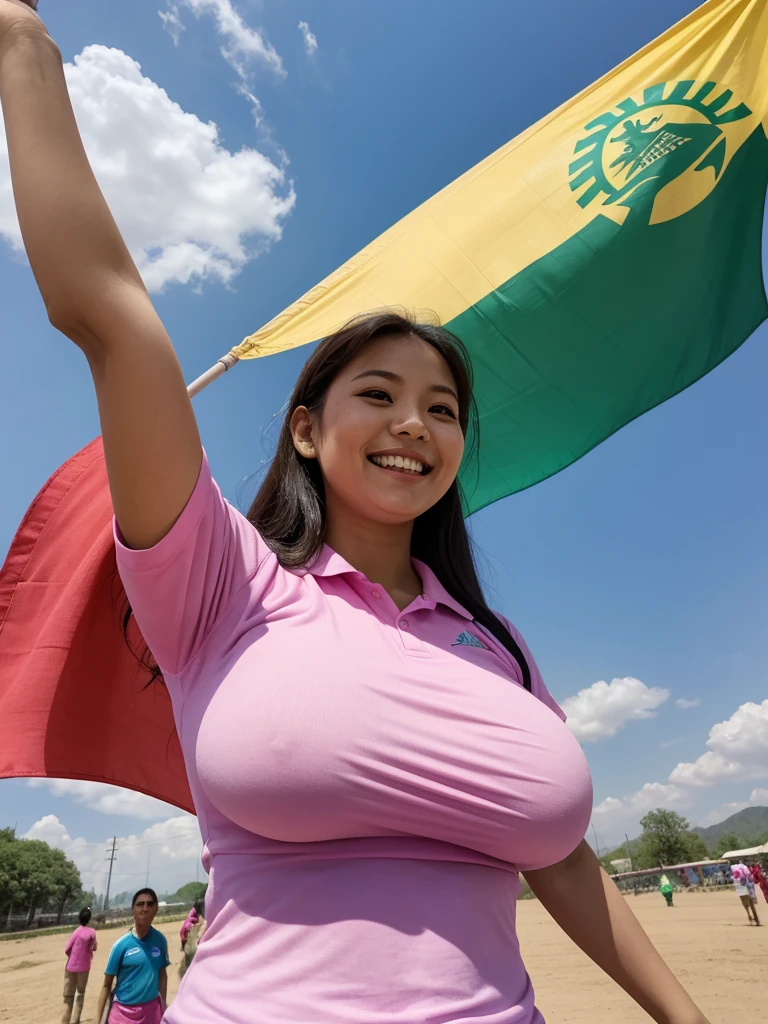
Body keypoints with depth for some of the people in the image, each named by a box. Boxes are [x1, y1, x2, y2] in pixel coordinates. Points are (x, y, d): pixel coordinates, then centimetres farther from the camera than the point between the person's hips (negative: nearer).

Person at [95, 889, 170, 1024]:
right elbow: (107, 985, -5)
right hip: (123, 1011, -3)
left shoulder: (160, 940, -2)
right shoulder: (122, 945, -11)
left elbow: (162, 974, 8)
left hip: (152, 1009, 3)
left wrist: (163, 1006, 11)